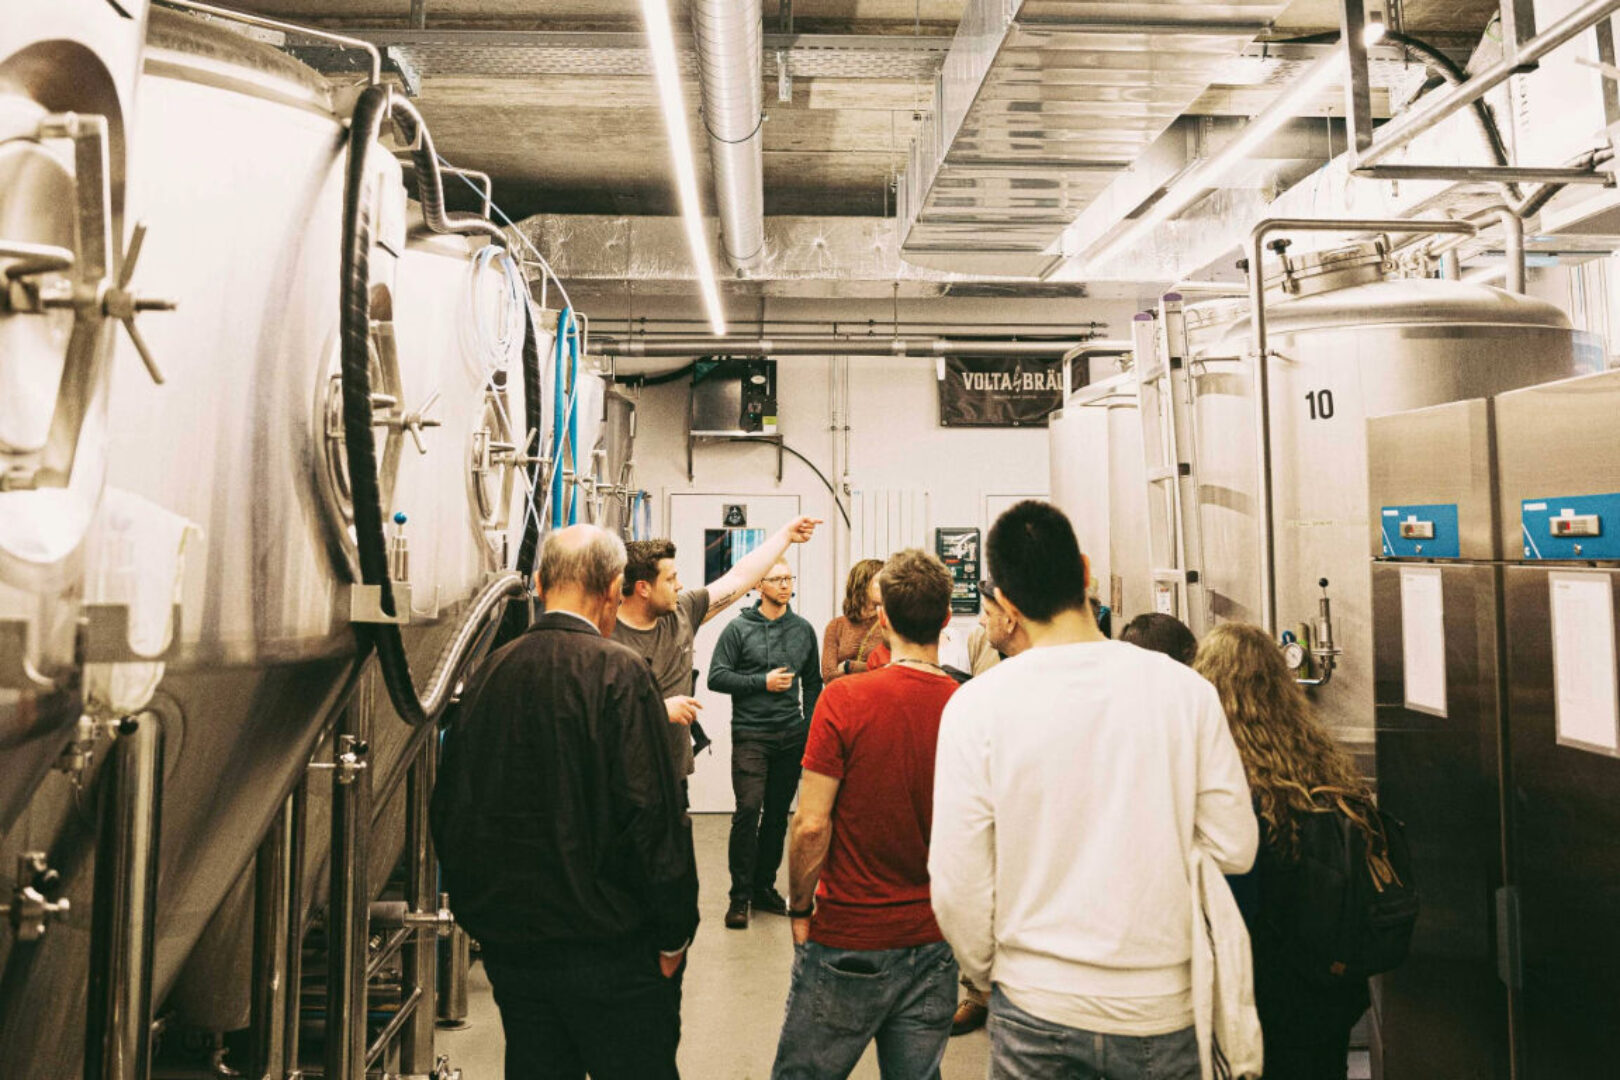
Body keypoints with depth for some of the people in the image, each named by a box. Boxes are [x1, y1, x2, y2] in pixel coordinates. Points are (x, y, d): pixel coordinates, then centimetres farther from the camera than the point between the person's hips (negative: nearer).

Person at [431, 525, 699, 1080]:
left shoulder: (491, 671, 0)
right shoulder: (617, 671, -17)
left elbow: (450, 808, 8)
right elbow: (653, 814, -20)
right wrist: (674, 934, -8)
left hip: (506, 942, 6)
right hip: (606, 944, -5)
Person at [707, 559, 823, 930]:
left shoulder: (804, 630, 10)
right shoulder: (739, 629, -3)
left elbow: (813, 683, 17)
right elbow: (716, 677, -6)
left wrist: (810, 726, 9)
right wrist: (763, 682, -12)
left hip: (792, 736, 4)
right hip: (751, 735, -4)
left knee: (778, 815, 10)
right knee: (748, 810, -10)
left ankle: (764, 887, 23)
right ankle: (740, 896, 0)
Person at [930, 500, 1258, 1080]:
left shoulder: (977, 706, -15)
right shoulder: (1185, 690, -10)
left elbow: (958, 885, -12)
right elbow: (1235, 849, -5)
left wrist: (985, 972, 7)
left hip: (1037, 1009, -1)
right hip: (1163, 1009, 2)